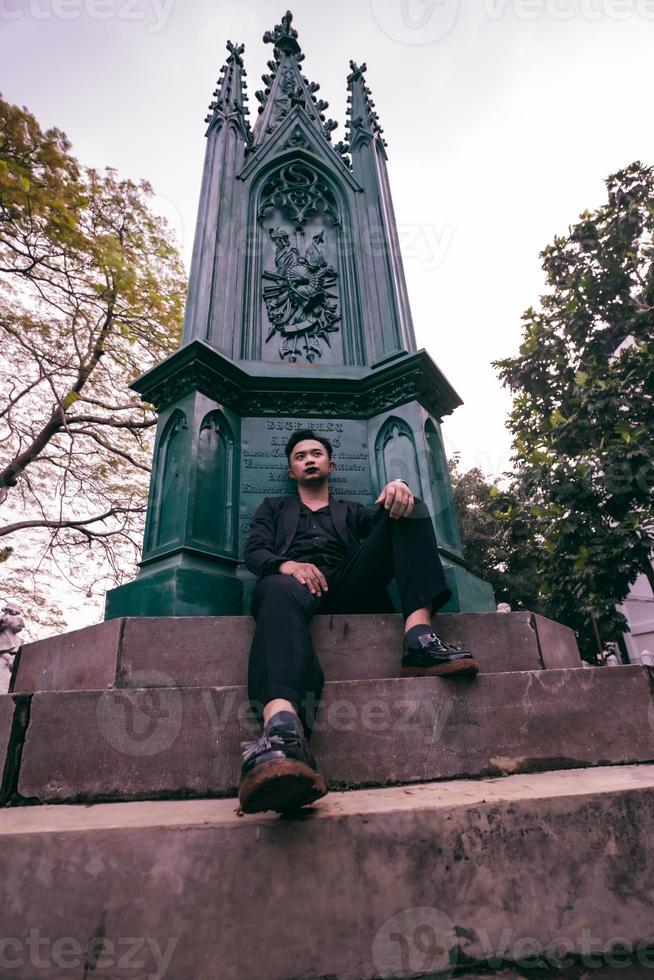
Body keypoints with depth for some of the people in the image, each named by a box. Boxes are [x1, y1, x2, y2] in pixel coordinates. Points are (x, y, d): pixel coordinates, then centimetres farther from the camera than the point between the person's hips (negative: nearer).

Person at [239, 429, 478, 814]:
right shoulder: (274, 508, 32)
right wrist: (286, 564, -12)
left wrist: (399, 488, -11)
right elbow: (254, 551, 13)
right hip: (295, 581, -2)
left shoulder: (351, 510, 35)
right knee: (280, 592, -39)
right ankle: (282, 733, -66)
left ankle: (419, 636, -33)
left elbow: (380, 520, 14)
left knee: (407, 508, -12)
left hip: (348, 590, 2)